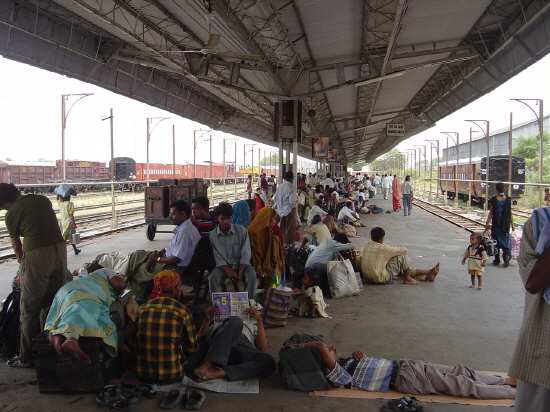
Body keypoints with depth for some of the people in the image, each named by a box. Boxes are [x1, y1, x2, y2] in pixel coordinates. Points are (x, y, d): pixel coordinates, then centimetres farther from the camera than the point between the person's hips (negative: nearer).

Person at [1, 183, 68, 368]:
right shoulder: (42, 199, 17)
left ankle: (26, 357, 16)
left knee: (30, 308, 7)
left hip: (36, 254, -5)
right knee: (55, 301, 16)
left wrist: (22, 270, 32)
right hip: (60, 248, 5)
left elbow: (17, 247, 15)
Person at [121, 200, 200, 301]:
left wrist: (157, 259, -12)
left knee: (138, 270, 3)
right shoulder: (182, 227, 6)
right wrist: (157, 253, -3)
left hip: (175, 267, -10)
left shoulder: (185, 231, -27)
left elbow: (176, 259, -27)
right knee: (135, 256, 10)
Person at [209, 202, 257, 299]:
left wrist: (240, 271, -18)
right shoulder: (212, 235, 0)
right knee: (212, 277, -28)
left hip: (241, 265, 0)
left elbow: (246, 254, -5)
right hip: (223, 266, 1)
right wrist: (228, 270, -22)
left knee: (251, 276, -30)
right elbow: (217, 258, -5)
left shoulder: (241, 230, -2)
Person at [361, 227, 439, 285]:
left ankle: (427, 276, 27)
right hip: (381, 278, -9)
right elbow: (404, 250, -12)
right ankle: (407, 278, 15)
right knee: (403, 255, -5)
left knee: (401, 267, 22)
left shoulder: (367, 246, 4)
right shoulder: (382, 248, -20)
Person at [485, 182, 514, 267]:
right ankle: (507, 255, -17)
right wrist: (512, 224, 8)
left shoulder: (493, 200, -8)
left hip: (496, 224, -1)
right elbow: (510, 213, 1)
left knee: (496, 242, 11)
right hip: (506, 225, 1)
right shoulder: (508, 199, -2)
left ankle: (497, 260, 16)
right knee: (506, 241, 7)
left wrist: (487, 223, 1)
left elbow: (491, 213, -6)